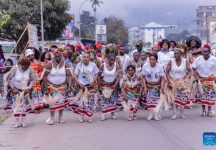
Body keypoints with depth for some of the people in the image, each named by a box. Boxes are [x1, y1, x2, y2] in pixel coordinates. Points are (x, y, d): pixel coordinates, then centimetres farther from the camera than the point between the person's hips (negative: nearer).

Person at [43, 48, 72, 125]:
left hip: (62, 86, 2)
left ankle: (60, 117, 17)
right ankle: (51, 118, 8)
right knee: (52, 102, -1)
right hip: (52, 86, -2)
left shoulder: (65, 64, -2)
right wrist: (47, 86, -10)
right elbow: (45, 76, -6)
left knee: (61, 102, 5)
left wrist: (69, 86, -19)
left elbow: (69, 75, -8)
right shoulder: (50, 64, -8)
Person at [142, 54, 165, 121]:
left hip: (157, 86, -1)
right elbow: (143, 78, -6)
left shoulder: (160, 67, -14)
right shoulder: (145, 66, -13)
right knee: (149, 100, -4)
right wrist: (145, 87, -12)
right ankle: (150, 114, 3)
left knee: (157, 100, -7)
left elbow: (162, 79, -10)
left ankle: (156, 114, 0)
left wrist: (162, 88, -20)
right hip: (148, 85, 1)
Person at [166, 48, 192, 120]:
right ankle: (174, 114, -5)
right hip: (173, 82, -1)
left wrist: (186, 79, -13)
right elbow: (167, 72, -4)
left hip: (183, 82, 1)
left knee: (183, 98, 0)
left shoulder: (185, 61, -4)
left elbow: (189, 71, 0)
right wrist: (169, 81, -13)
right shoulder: (171, 61, -6)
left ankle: (182, 114, 9)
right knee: (174, 97, -9)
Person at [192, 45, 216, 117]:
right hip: (201, 80, 1)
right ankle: (203, 110, 16)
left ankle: (209, 110, 13)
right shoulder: (198, 59, -8)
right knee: (202, 95, 4)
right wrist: (197, 78, -8)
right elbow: (194, 69, -1)